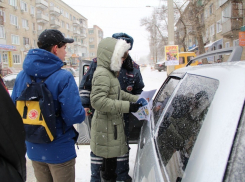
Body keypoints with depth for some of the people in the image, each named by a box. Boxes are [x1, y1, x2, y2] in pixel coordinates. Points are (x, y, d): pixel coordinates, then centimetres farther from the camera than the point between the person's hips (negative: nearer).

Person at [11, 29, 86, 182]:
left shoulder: (22, 75, -4)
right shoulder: (64, 78, -21)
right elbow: (75, 116, -25)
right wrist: (83, 112, -3)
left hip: (34, 150, 5)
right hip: (59, 151, -5)